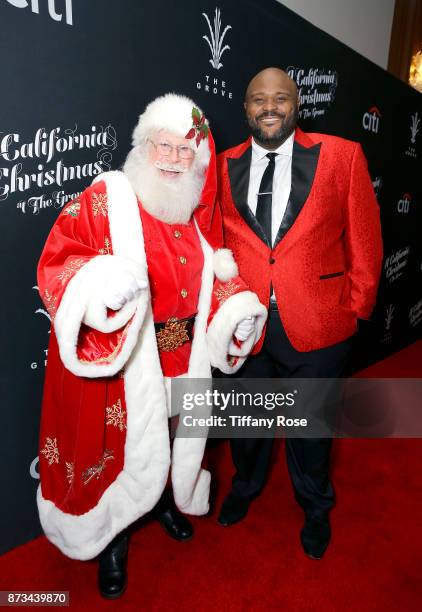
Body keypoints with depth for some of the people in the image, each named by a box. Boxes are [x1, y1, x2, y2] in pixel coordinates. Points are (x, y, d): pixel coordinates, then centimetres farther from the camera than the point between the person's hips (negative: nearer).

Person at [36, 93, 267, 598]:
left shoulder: (200, 207, 7)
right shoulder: (107, 196, -10)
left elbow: (214, 273, 15)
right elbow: (57, 262, -15)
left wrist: (238, 308, -1)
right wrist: (99, 283, -35)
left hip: (184, 352, 5)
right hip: (121, 356, -4)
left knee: (172, 431, 21)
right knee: (124, 441, 10)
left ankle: (164, 498, 53)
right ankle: (112, 536, 38)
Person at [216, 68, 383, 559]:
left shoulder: (342, 156, -4)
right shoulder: (223, 167, 1)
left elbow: (364, 241, 0)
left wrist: (355, 308, 0)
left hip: (316, 326, -1)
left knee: (310, 427, 19)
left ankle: (315, 508, 49)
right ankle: (245, 486, 55)